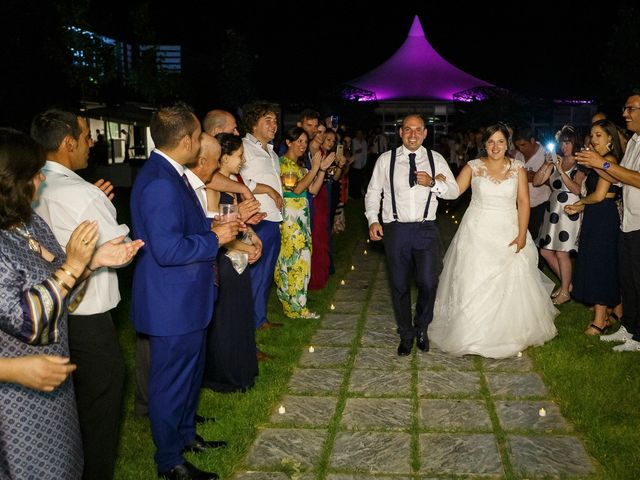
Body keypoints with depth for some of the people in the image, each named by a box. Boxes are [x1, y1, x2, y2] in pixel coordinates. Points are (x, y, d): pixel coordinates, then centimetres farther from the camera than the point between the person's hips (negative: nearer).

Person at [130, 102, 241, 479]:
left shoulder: (170, 174, 7)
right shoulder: (160, 183, -26)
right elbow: (168, 250, -30)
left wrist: (213, 228, 6)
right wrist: (215, 239, -20)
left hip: (185, 298, 11)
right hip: (172, 303, -11)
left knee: (191, 370, 25)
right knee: (173, 381, 6)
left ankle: (186, 435, 44)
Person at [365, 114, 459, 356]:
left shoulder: (436, 159, 6)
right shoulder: (386, 160, 4)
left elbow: (454, 191, 5)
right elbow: (373, 192, 7)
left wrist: (433, 183, -14)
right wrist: (373, 220, -6)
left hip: (426, 229, 0)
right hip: (395, 229, 0)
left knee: (428, 283, -7)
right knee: (399, 285, 8)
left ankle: (421, 327, 23)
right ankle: (406, 334, 27)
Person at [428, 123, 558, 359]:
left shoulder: (518, 168, 0)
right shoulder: (473, 167, -1)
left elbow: (523, 202, -4)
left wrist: (522, 234, -11)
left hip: (508, 233, 1)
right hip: (477, 232, -1)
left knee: (511, 284, 6)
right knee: (474, 284, 1)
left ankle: (510, 333, 27)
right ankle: (474, 334, 15)